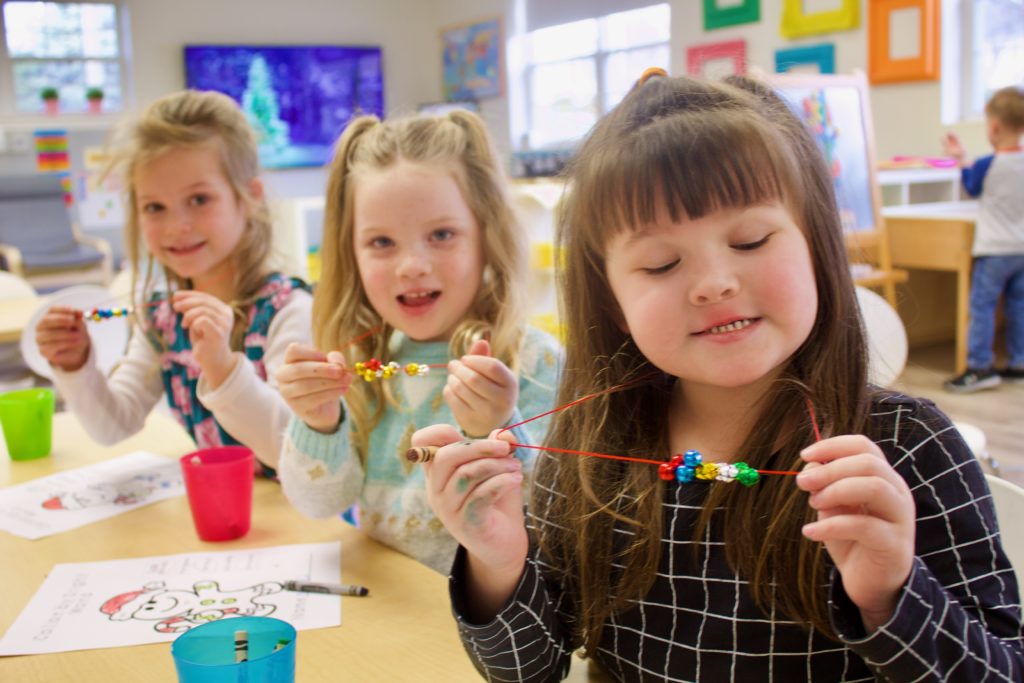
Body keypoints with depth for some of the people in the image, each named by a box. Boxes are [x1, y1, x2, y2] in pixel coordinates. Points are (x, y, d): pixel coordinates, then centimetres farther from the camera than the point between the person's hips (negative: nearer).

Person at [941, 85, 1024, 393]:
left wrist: (961, 160, 15)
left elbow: (972, 188, 4)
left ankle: (980, 366, -4)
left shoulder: (988, 164, -15)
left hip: (993, 249, -6)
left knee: (981, 304, -3)